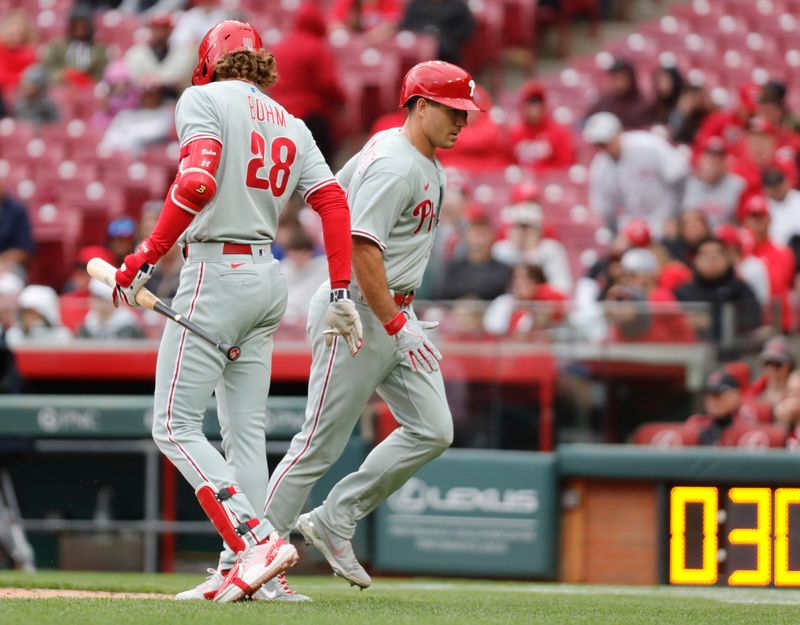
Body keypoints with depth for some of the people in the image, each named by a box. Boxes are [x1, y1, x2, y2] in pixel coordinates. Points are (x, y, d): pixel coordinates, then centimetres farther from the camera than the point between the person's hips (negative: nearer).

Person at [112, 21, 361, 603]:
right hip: (270, 277, 8)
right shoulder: (291, 124, 16)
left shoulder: (205, 100, -4)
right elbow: (334, 201, 6)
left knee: (176, 425, -6)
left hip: (217, 272, -8)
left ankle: (257, 540, -19)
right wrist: (340, 294, 5)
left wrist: (147, 258, -16)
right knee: (245, 430, 9)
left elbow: (198, 182, -20)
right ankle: (241, 572, 6)